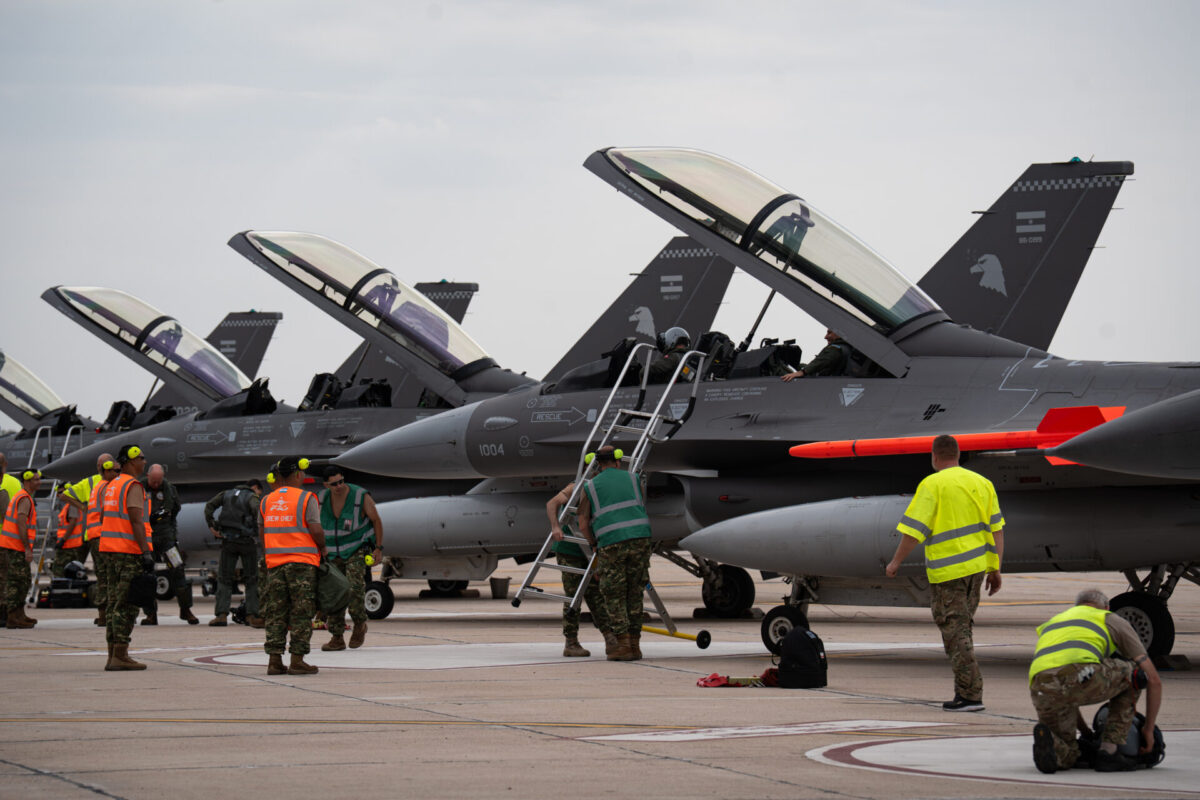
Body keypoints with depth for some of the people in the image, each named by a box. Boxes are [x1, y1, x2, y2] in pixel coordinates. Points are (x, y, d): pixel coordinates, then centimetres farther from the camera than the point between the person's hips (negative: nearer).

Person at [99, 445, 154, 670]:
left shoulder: (110, 486, 17)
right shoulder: (133, 486, -11)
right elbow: (136, 521, -19)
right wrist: (146, 552, -22)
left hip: (110, 550, 9)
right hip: (129, 551, -9)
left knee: (115, 603, 10)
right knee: (127, 605, -8)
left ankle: (114, 656, 10)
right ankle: (119, 657, -11)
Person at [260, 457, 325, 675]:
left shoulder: (266, 501, 9)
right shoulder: (307, 499, -7)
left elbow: (262, 533, 11)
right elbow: (315, 530, -12)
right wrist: (322, 548, 5)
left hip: (275, 562, 5)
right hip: (302, 562, -5)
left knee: (276, 613, 7)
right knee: (301, 613, 0)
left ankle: (274, 660, 3)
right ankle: (297, 660, -3)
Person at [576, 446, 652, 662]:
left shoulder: (589, 487, 11)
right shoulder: (633, 480, 16)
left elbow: (583, 525, 7)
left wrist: (595, 545, 24)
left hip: (611, 544, -2)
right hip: (640, 539, 2)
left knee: (614, 597, 5)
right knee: (634, 596, 11)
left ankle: (623, 646, -3)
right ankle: (635, 645, 10)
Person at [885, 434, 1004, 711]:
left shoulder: (933, 485, -9)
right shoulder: (981, 483, 10)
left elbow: (915, 530, -12)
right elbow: (996, 528, 10)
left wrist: (896, 561, -1)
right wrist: (995, 568, 14)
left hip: (948, 569, -6)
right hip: (976, 566, 6)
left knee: (954, 631, -3)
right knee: (962, 627, 18)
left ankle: (971, 695, -8)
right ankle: (965, 689, 18)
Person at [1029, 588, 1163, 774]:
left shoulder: (1050, 624, 42)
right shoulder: (1113, 621, 31)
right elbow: (1154, 680, 30)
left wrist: (1087, 735, 49)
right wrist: (1148, 729, 39)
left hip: (1042, 693, 4)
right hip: (1081, 678, -4)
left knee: (1069, 757, 27)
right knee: (1131, 674, 29)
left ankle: (1048, 741, -11)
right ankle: (1109, 750, 17)